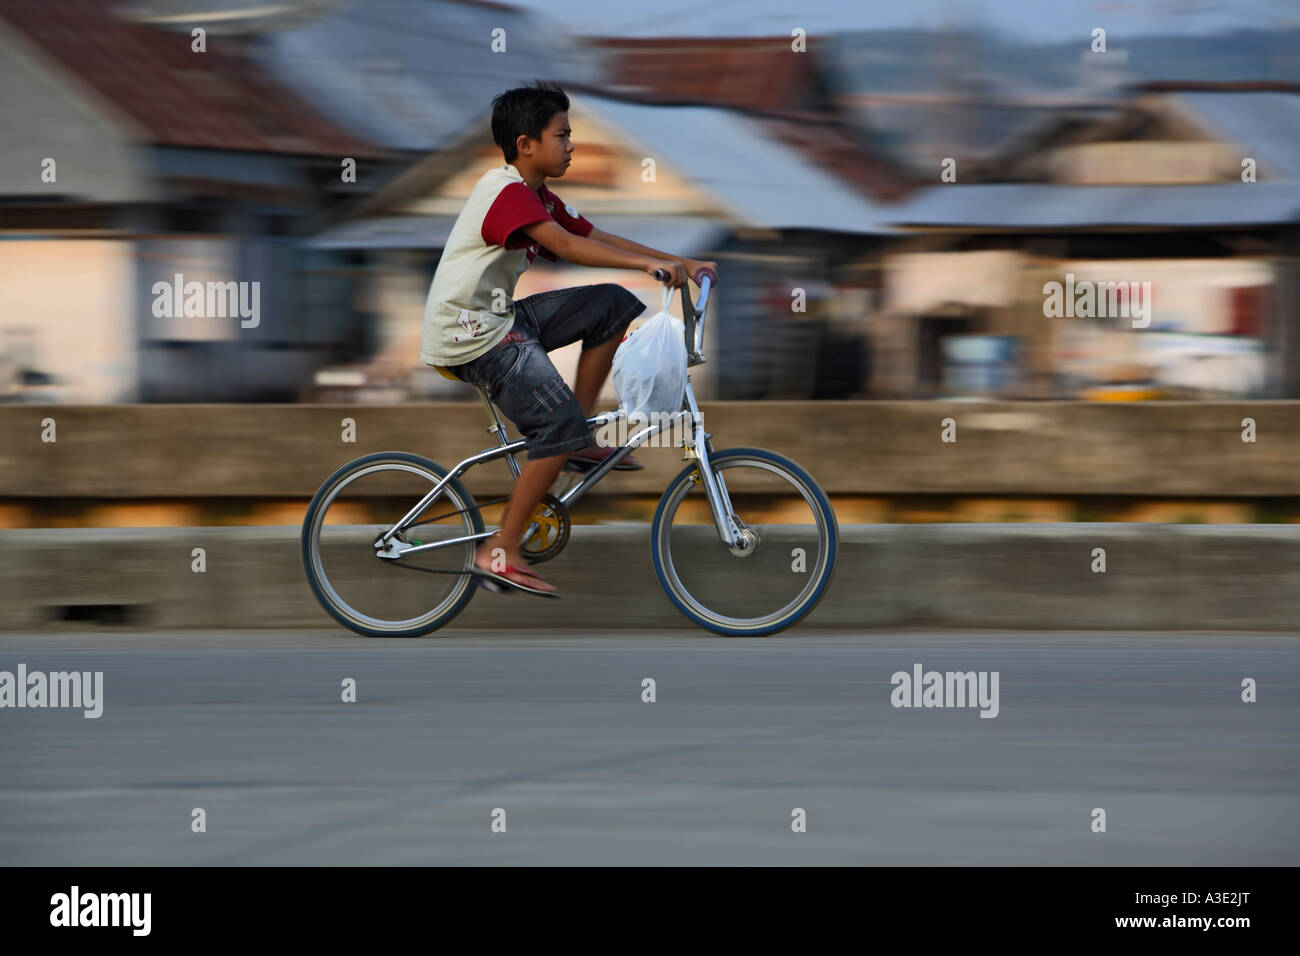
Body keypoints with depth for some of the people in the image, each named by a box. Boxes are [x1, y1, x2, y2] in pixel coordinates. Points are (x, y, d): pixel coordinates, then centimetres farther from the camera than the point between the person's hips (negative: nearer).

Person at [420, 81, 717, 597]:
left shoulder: (537, 198, 14)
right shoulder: (507, 193, -18)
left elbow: (598, 237, 12)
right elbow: (569, 246, -30)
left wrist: (681, 263, 3)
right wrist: (651, 263, -33)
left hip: (501, 318, 10)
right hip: (469, 335, -10)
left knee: (614, 306, 7)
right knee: (560, 424, -21)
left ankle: (581, 440, 9)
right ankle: (500, 552, -16)